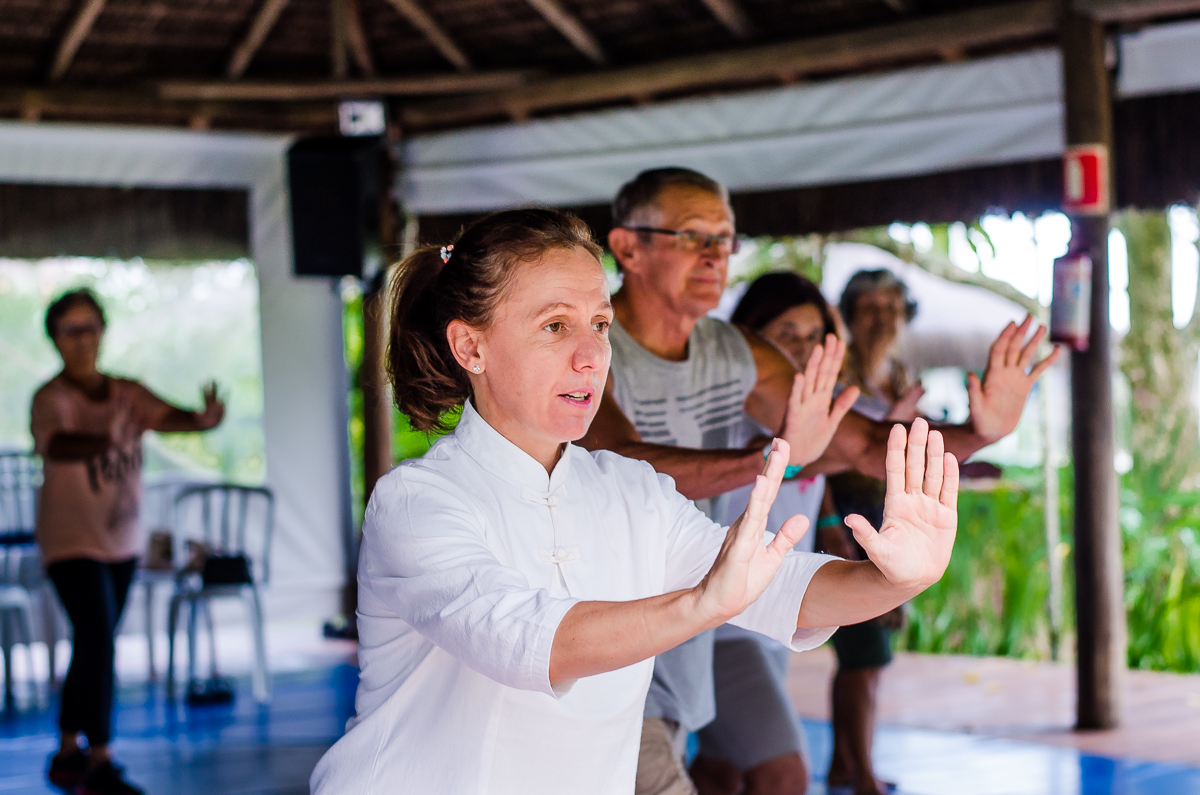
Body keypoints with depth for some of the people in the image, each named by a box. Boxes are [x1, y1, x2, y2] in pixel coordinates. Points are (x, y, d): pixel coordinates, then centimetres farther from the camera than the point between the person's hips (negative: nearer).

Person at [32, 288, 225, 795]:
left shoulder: (126, 393, 2)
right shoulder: (52, 398, -14)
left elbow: (165, 416, -15)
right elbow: (55, 443, -34)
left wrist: (203, 418, -39)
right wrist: (98, 443, -56)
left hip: (121, 542, 6)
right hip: (72, 543, -6)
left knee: (93, 646, 14)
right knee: (98, 639, -17)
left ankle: (68, 752, 28)